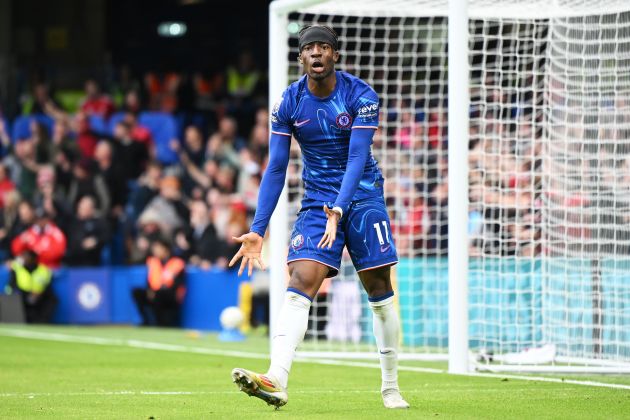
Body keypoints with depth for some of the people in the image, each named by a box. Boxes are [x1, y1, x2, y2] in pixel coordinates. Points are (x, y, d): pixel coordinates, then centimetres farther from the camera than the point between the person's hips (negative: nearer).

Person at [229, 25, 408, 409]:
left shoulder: (361, 96, -12)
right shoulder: (288, 103, -4)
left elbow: (357, 158, -19)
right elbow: (276, 169, -2)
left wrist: (338, 209, -34)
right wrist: (258, 230, -9)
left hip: (362, 195, -1)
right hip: (317, 202, 1)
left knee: (380, 292, 3)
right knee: (300, 285, -17)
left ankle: (391, 388, 17)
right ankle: (276, 381, -32)